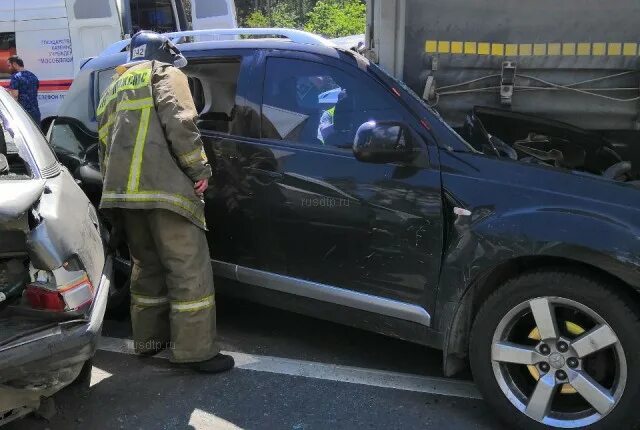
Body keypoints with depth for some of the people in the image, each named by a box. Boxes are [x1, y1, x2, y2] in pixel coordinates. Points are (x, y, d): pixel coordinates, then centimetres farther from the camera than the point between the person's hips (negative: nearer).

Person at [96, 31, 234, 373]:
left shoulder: (112, 91, 32)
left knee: (147, 267, 21)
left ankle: (148, 339, 29)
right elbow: (179, 123, -10)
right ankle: (196, 351, -3)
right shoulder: (163, 74, 9)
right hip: (162, 188, -8)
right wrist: (199, 169, -5)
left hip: (122, 191, 8)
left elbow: (105, 149, 29)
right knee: (189, 271, -4)